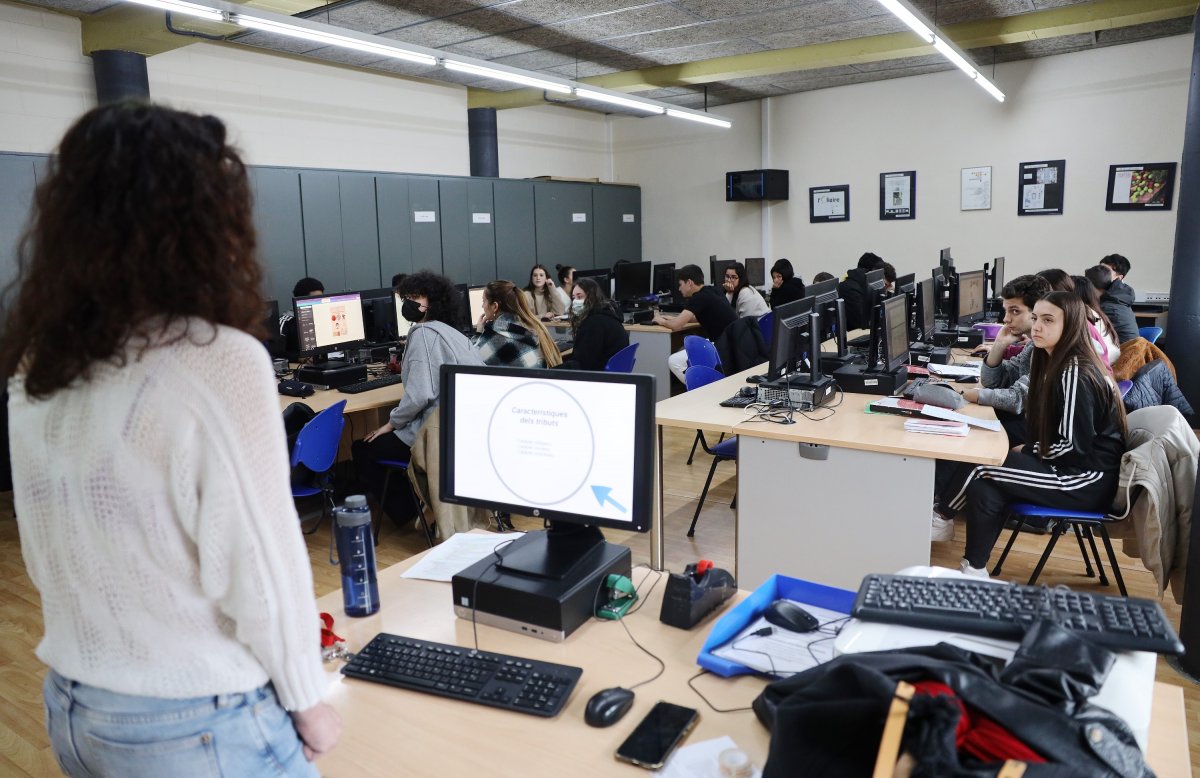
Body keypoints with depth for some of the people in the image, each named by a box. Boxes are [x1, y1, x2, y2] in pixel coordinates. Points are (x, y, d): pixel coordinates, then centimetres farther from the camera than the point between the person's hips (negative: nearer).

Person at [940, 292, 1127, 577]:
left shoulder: (1075, 373, -20)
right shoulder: (1053, 362, 8)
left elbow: (1075, 447, -21)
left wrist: (1025, 453, -9)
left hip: (1088, 478, -9)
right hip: (1072, 467, 9)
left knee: (982, 470, -15)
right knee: (985, 487, -9)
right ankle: (974, 570, -3)